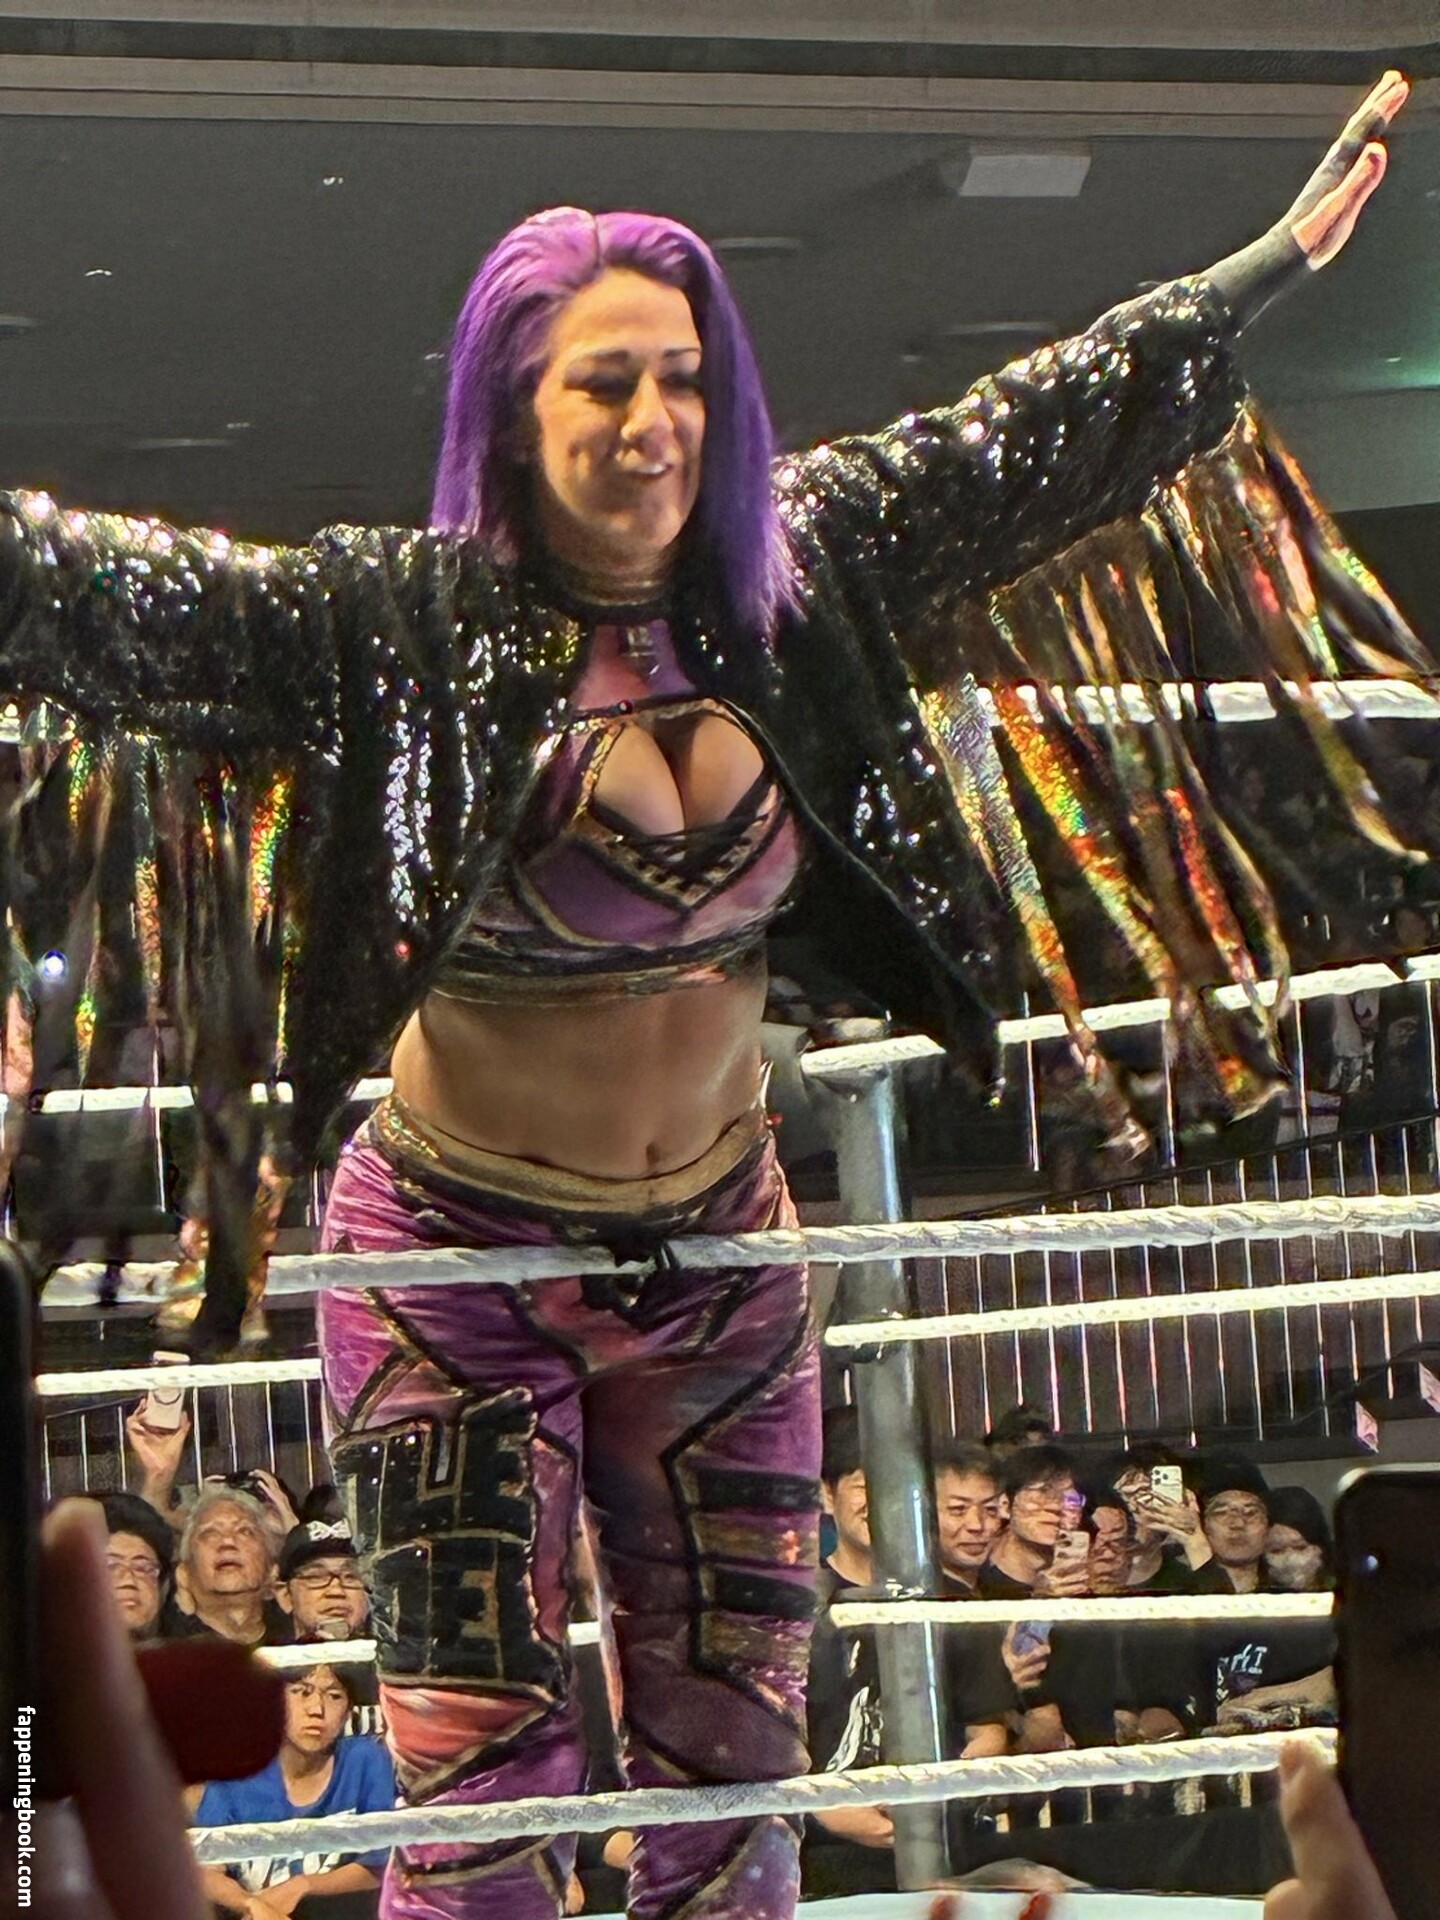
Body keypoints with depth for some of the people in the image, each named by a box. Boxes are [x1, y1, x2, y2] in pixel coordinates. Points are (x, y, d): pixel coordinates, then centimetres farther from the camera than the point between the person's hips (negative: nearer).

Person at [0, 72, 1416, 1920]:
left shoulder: (788, 573, -1)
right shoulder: (402, 618, -14)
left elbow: (1021, 437, 11)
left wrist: (1275, 262, 20)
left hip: (717, 1251, 5)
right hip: (460, 1261, -4)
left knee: (734, 1769, 9)